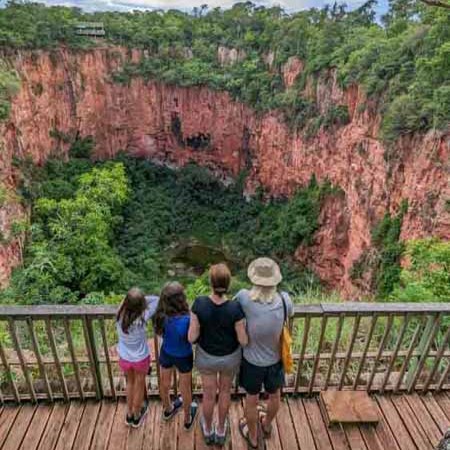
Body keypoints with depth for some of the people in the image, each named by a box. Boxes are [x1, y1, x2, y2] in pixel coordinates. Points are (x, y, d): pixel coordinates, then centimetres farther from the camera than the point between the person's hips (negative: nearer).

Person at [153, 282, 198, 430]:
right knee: (185, 387, 23)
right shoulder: (186, 320, -40)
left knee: (165, 382, 30)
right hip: (183, 357, -3)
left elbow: (159, 333, -6)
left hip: (166, 353, 4)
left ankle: (168, 409, 58)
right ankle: (187, 419, 47)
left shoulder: (161, 316, -25)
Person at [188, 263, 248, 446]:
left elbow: (192, 337, -22)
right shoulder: (235, 308, -34)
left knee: (209, 394, 28)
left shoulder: (199, 304, -31)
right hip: (230, 356, 0)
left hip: (206, 355, 1)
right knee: (225, 390, 30)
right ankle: (221, 431, 52)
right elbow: (244, 340, -21)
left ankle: (208, 430, 54)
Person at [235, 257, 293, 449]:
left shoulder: (244, 297, -31)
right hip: (275, 360, 2)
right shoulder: (284, 300, -26)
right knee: (274, 395, 30)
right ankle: (267, 425, 58)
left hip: (252, 361, -1)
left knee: (251, 400, 24)